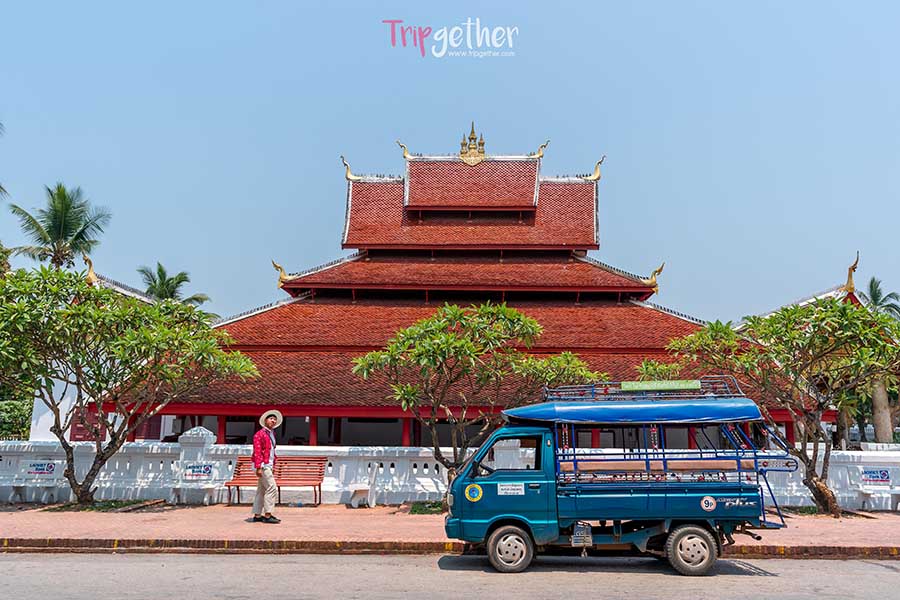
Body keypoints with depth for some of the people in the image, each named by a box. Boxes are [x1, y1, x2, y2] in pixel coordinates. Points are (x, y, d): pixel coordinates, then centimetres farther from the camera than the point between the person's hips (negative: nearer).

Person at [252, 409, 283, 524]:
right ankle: (267, 515, -8)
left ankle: (257, 515, 14)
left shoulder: (272, 434, 18)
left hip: (269, 466, 9)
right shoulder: (260, 434, -9)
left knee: (262, 490, 10)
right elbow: (257, 452, -16)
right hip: (263, 465, -9)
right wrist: (258, 467, -22)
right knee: (272, 488, -12)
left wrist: (273, 466, 18)